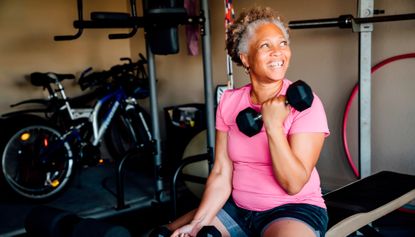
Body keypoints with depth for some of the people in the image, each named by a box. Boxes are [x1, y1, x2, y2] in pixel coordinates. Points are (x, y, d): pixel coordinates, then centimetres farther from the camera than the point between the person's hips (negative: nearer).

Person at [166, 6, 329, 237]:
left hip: (293, 209, -4)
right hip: (237, 209, 4)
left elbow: (294, 184, -17)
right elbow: (221, 174, 0)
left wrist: (273, 126, -25)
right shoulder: (229, 101, 1)